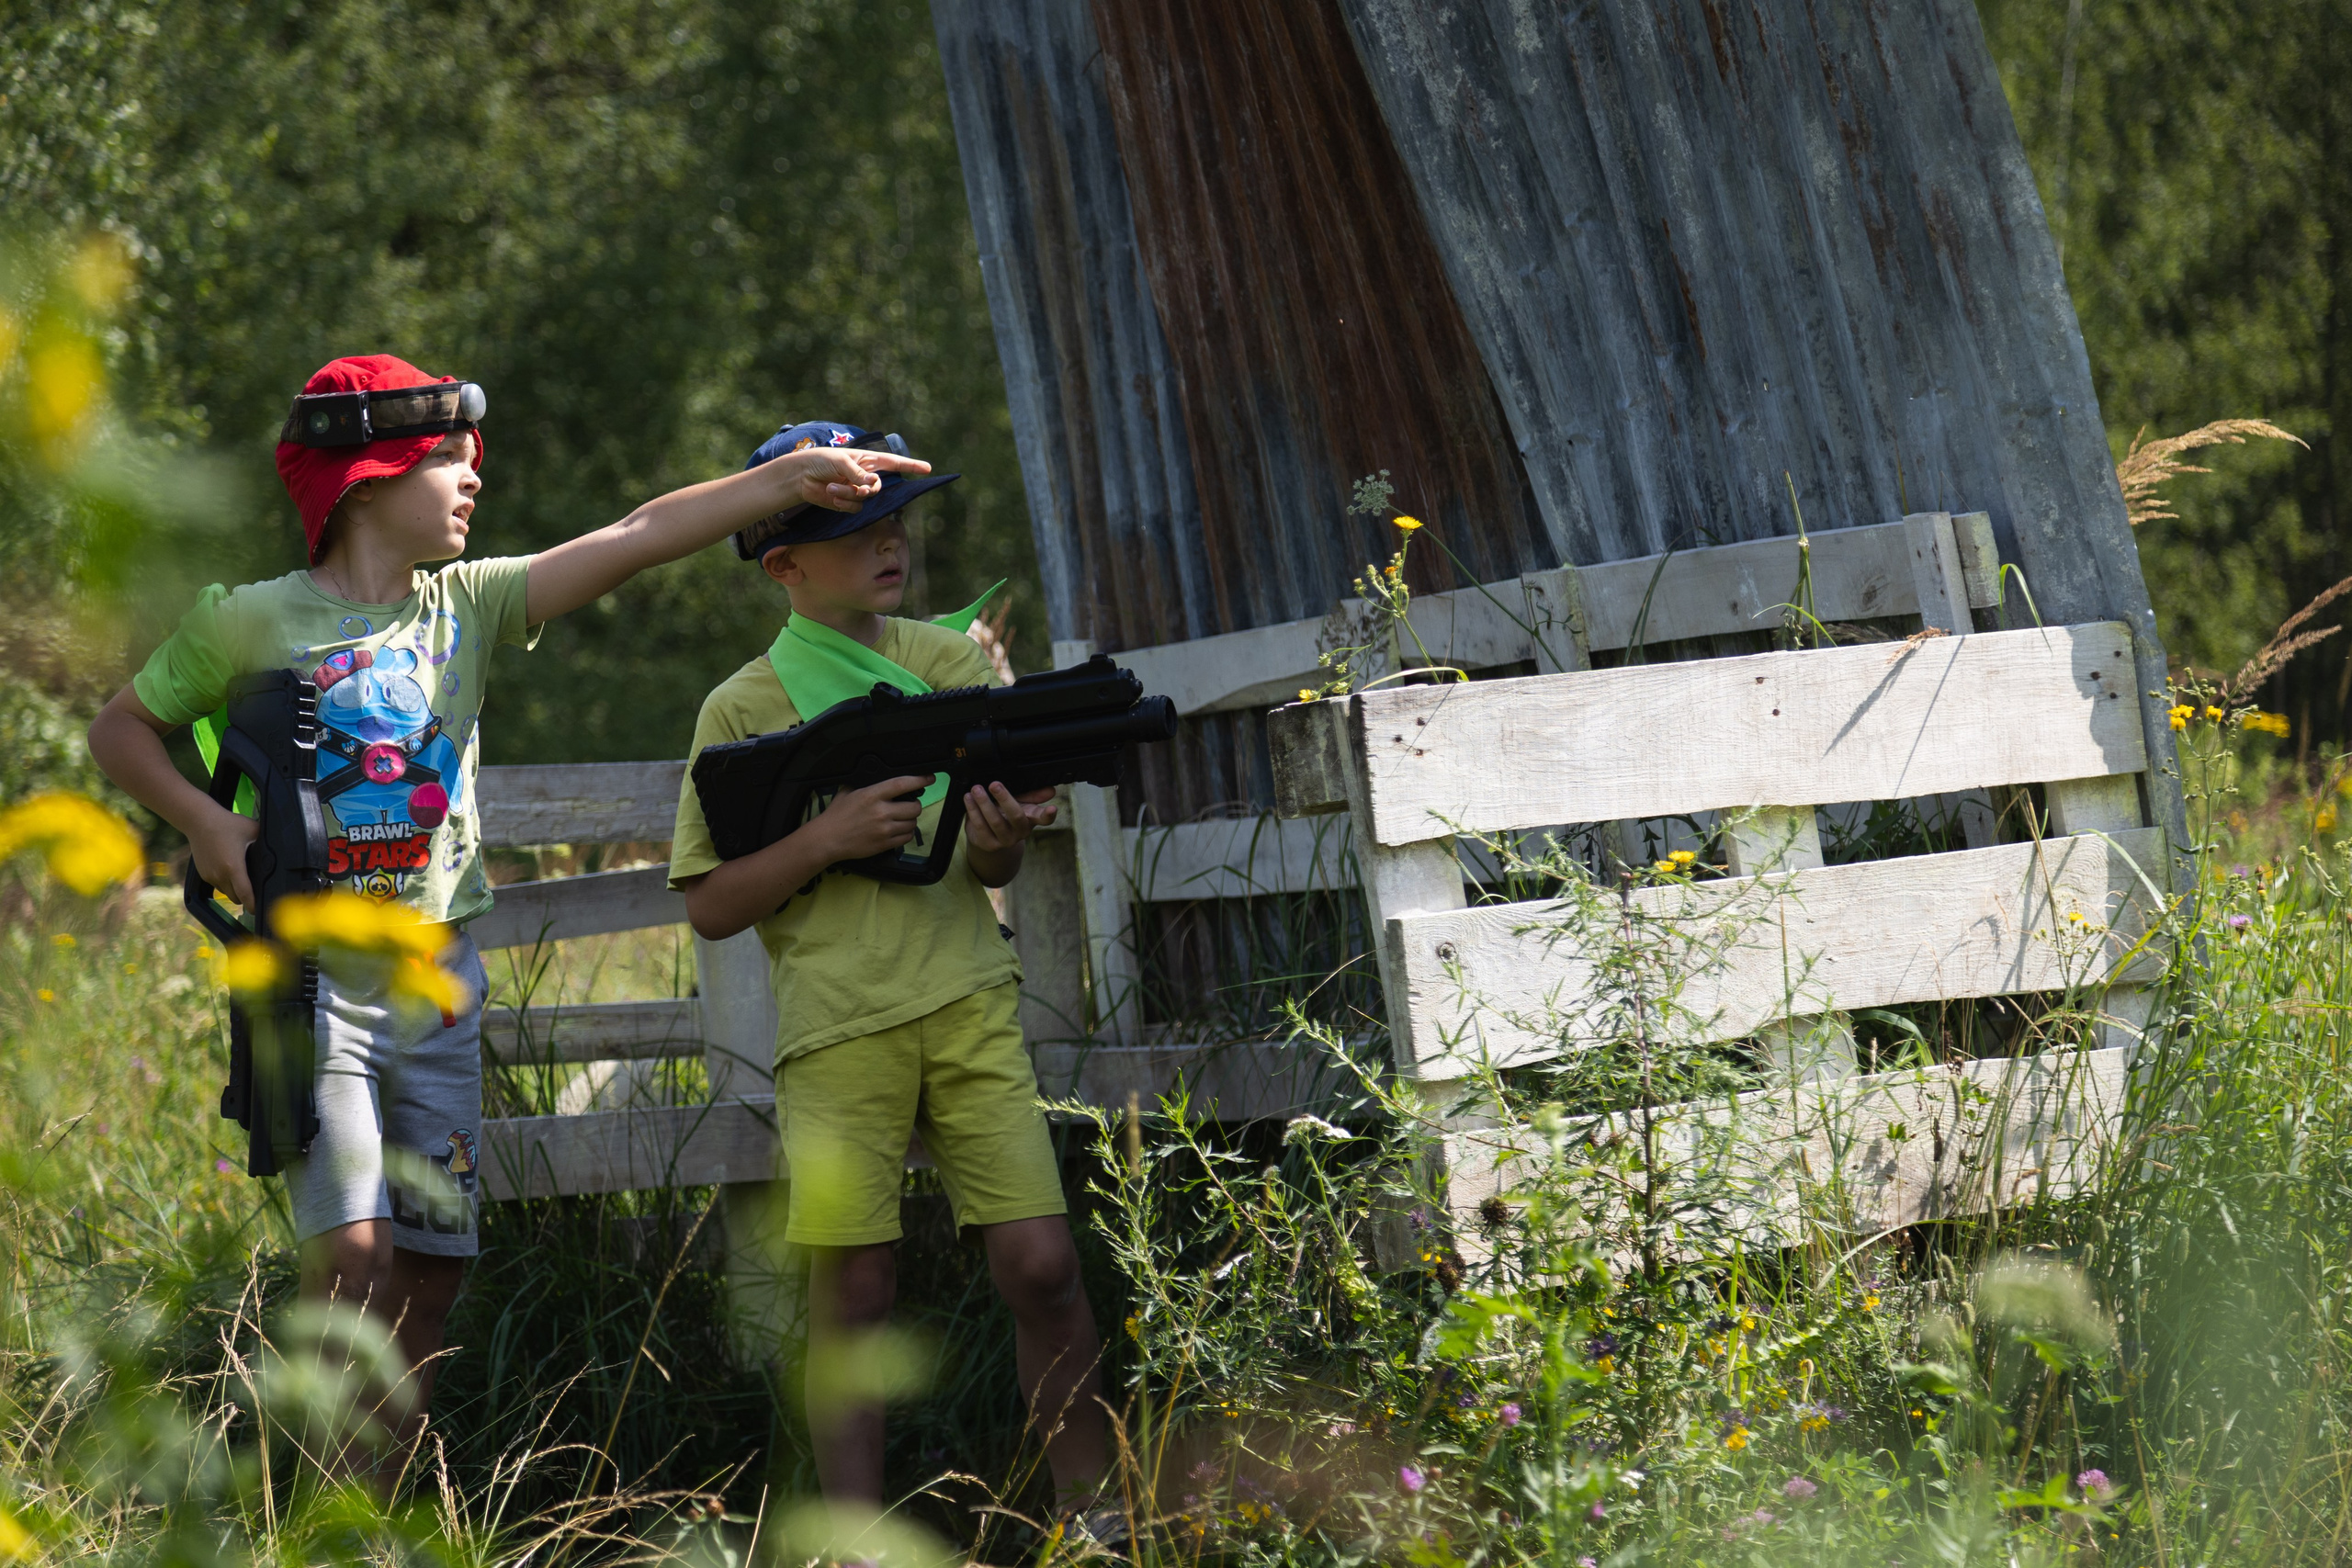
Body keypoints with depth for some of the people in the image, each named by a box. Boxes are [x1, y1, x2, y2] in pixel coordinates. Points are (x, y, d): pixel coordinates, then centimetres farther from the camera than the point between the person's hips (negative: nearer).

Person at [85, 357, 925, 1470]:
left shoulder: (466, 604, 6)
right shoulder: (250, 623, -4)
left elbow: (636, 538, -2)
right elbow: (122, 729, 7)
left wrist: (791, 480, -11)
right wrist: (201, 819, -10)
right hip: (310, 979, -5)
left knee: (430, 1273, 5)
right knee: (354, 1256, -17)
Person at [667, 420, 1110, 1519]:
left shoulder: (954, 660, 11)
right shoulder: (743, 708, 2)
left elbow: (989, 871, 10)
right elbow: (708, 906, 0)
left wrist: (999, 837, -14)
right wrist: (830, 834, -13)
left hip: (967, 1001, 2)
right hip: (834, 1026, -2)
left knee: (1040, 1265, -4)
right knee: (852, 1288, -1)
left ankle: (1090, 1515, 8)